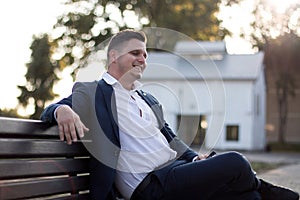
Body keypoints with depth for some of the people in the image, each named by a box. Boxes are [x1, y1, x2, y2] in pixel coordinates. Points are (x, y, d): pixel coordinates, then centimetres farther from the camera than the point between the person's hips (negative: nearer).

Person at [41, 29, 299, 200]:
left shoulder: (147, 98, 26)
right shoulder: (92, 94, 4)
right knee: (234, 162, -17)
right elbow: (49, 111, -1)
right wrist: (62, 110, -27)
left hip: (176, 169, 8)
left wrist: (195, 157, 8)